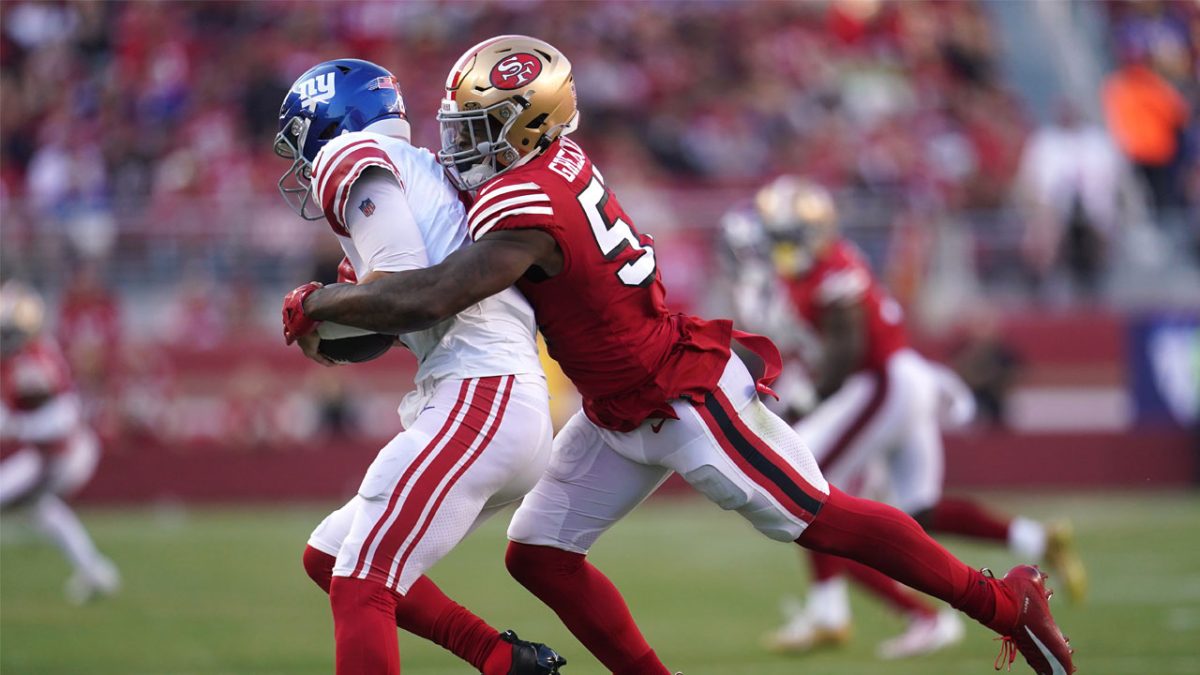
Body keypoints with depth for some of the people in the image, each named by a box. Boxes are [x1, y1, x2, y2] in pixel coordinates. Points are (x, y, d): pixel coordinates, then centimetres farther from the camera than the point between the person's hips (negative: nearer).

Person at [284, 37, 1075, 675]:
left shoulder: (527, 212, -29)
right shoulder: (556, 160, -2)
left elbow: (429, 300, -38)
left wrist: (320, 302, -23)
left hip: (687, 403, -9)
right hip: (620, 414, 9)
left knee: (821, 519, 1)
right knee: (540, 556, 6)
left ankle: (1006, 604, 15)